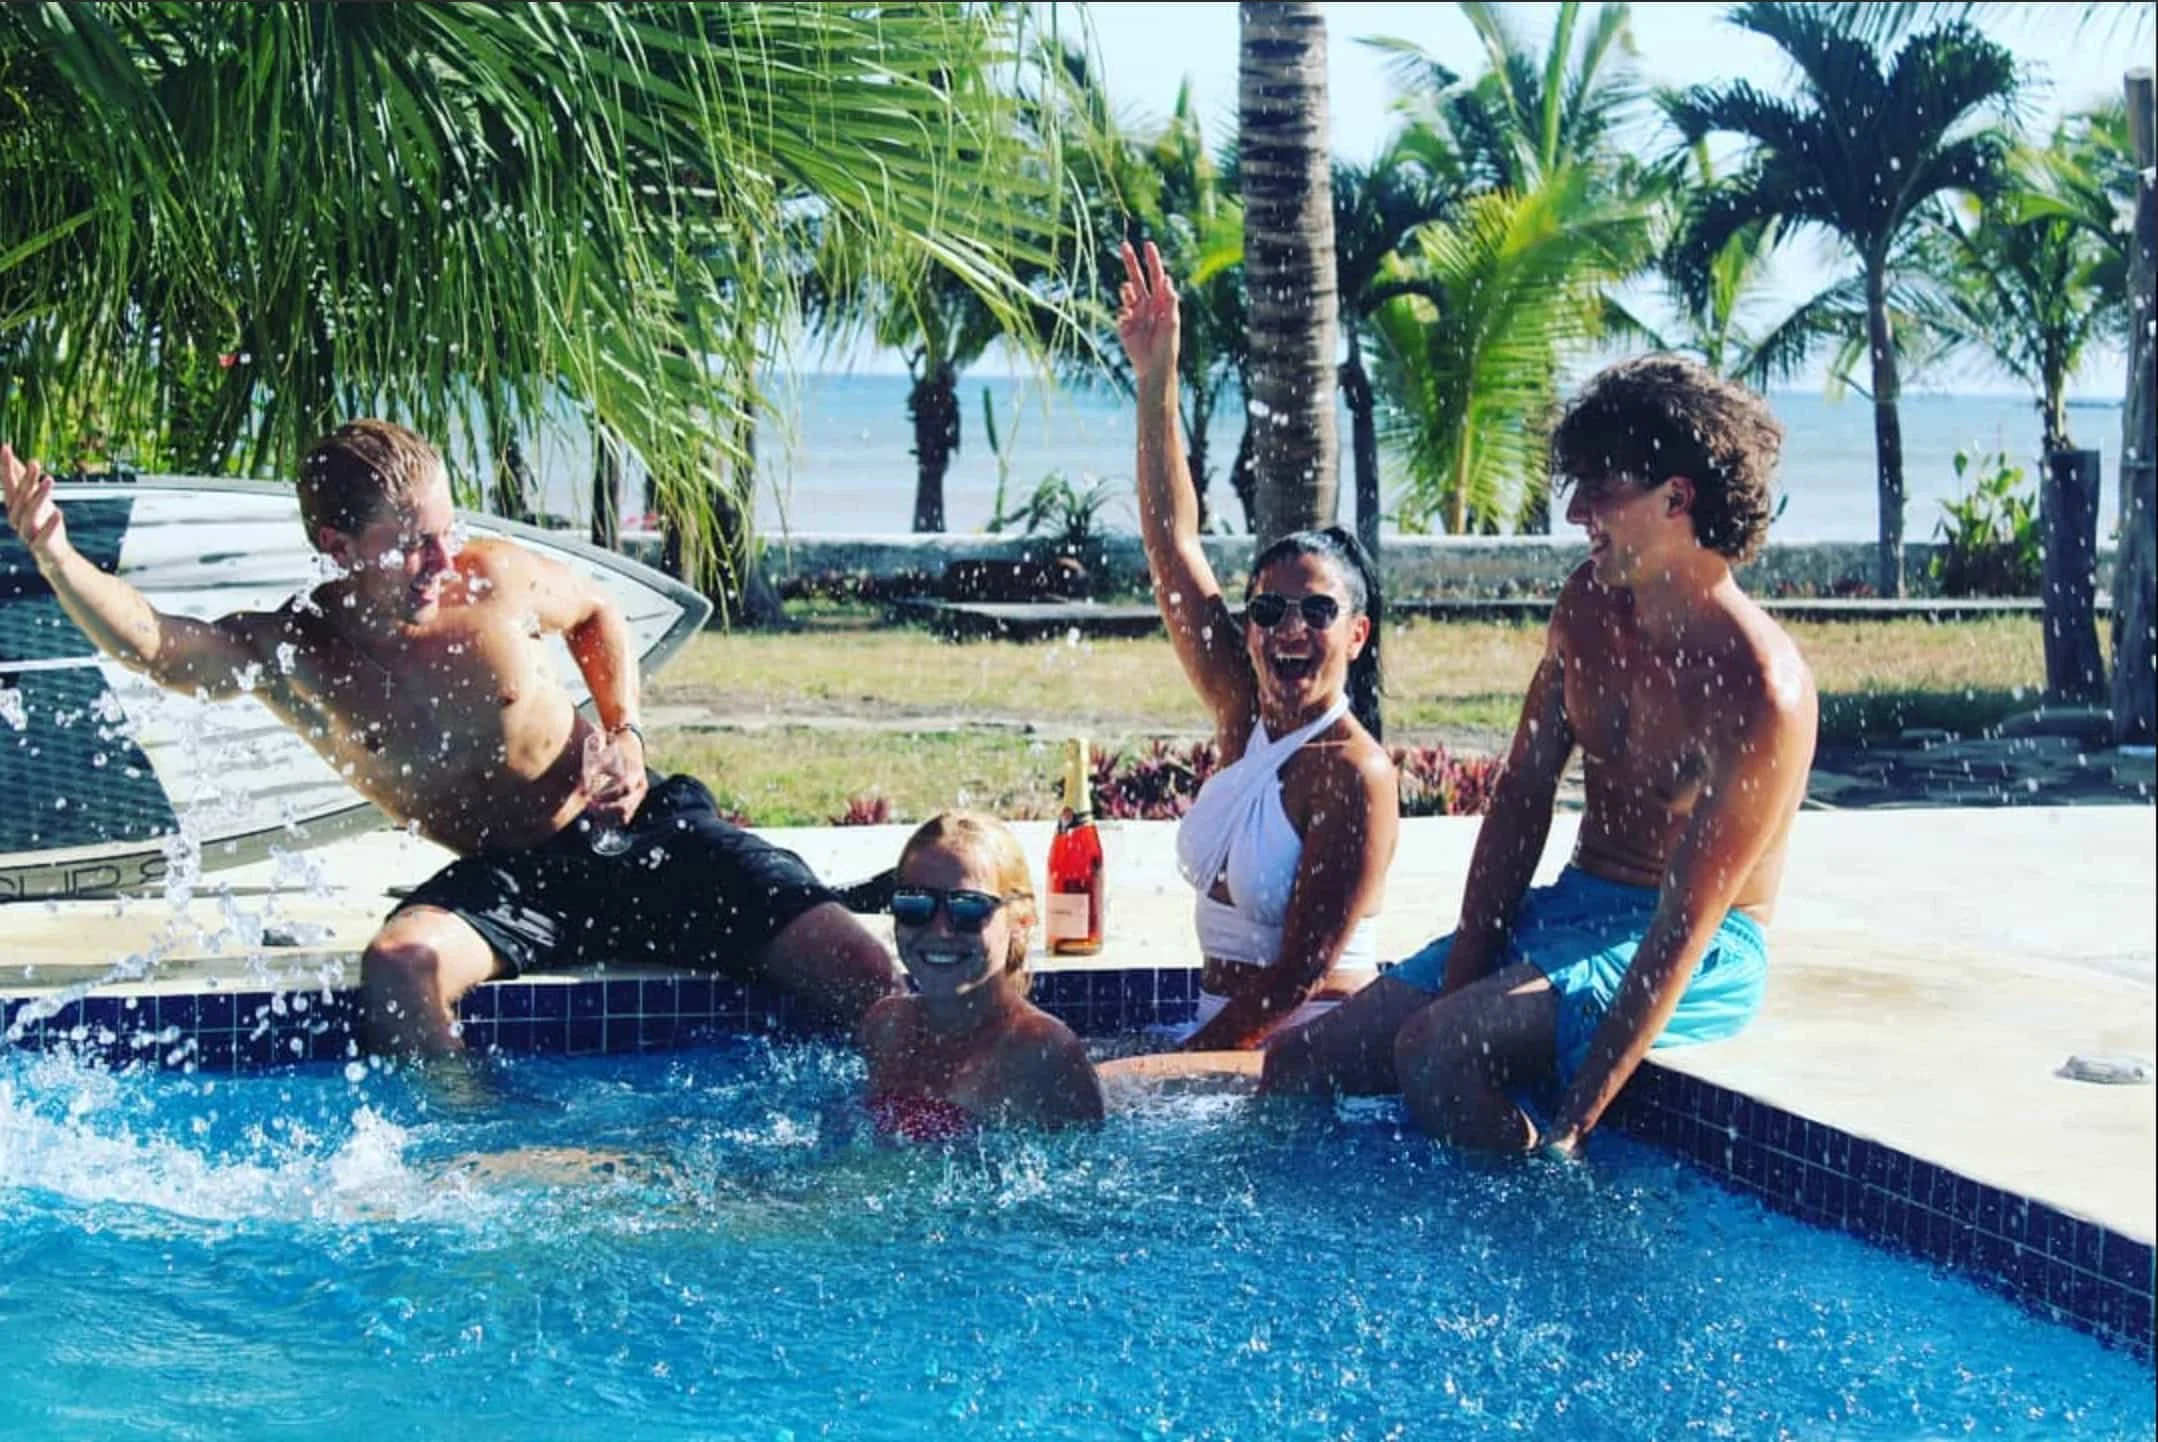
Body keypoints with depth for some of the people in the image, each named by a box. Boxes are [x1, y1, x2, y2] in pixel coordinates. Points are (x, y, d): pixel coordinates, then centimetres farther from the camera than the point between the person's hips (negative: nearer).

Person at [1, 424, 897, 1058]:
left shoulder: (496, 578, -8)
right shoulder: (287, 654, -11)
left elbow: (597, 614, 14)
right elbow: (151, 643, -30)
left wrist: (623, 731, 0)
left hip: (640, 830, 1)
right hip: (508, 880, 0)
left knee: (858, 969, -13)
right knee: (396, 968, -34)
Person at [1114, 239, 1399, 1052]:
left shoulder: (1353, 773, -16)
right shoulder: (1242, 714, 4)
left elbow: (1299, 978, -18)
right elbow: (1172, 544, 4)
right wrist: (1156, 383, 1)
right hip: (1222, 1030, 7)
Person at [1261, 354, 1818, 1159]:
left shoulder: (1762, 691, -23)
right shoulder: (1590, 603, 0)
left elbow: (1685, 926, -25)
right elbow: (1522, 795, 5)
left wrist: (1571, 1128, -28)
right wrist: (1463, 969, -7)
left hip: (1702, 958, -8)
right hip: (1567, 909, 8)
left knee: (1435, 1051, -31)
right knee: (1301, 1065, -4)